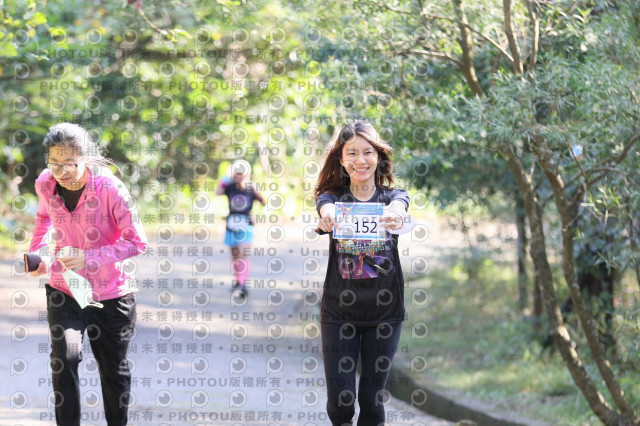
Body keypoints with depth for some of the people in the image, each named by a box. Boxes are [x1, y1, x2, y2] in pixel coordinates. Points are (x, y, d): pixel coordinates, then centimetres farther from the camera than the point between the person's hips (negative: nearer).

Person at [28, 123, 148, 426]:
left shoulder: (110, 188, -22)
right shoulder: (45, 184, -8)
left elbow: (137, 242, -19)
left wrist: (88, 258, -27)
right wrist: (36, 253, 9)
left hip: (111, 292, -2)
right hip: (64, 288, 2)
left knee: (114, 369, 11)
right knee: (64, 358, -18)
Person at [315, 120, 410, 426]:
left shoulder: (392, 197, 2)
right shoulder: (334, 197, 1)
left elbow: (398, 205, -24)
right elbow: (326, 206, -24)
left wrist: (394, 214, -50)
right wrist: (328, 216, -50)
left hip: (384, 311, 0)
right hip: (338, 311, 0)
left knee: (372, 401, 1)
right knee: (339, 401, -4)